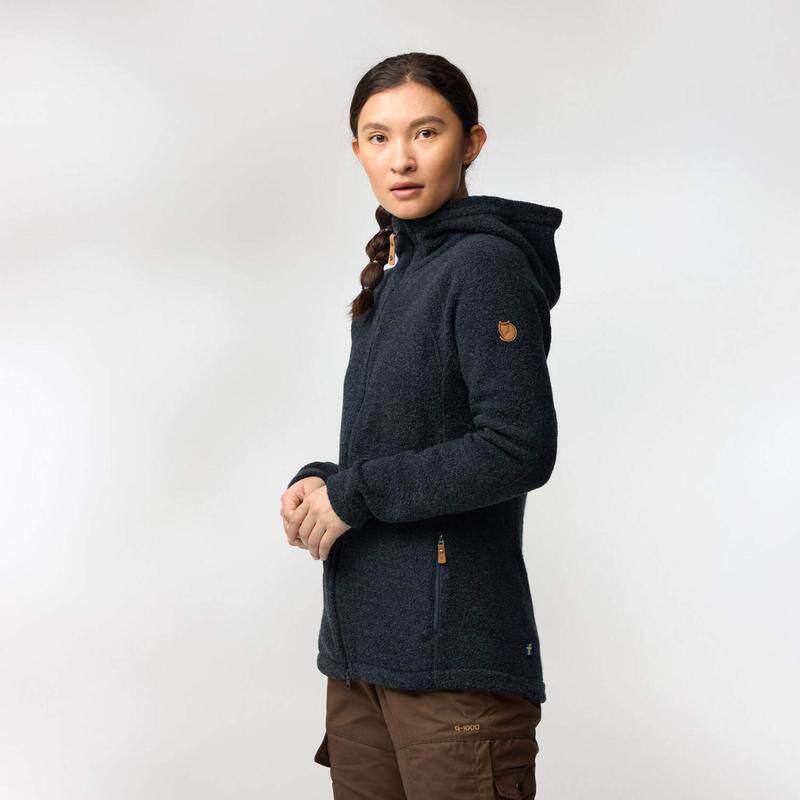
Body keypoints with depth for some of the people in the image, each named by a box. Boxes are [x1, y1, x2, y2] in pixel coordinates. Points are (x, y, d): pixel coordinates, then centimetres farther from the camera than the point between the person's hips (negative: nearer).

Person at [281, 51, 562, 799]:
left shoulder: (487, 266, -12)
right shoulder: (395, 276, 15)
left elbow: (521, 450, -21)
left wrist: (352, 493, -14)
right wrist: (317, 485, -1)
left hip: (454, 653, -8)